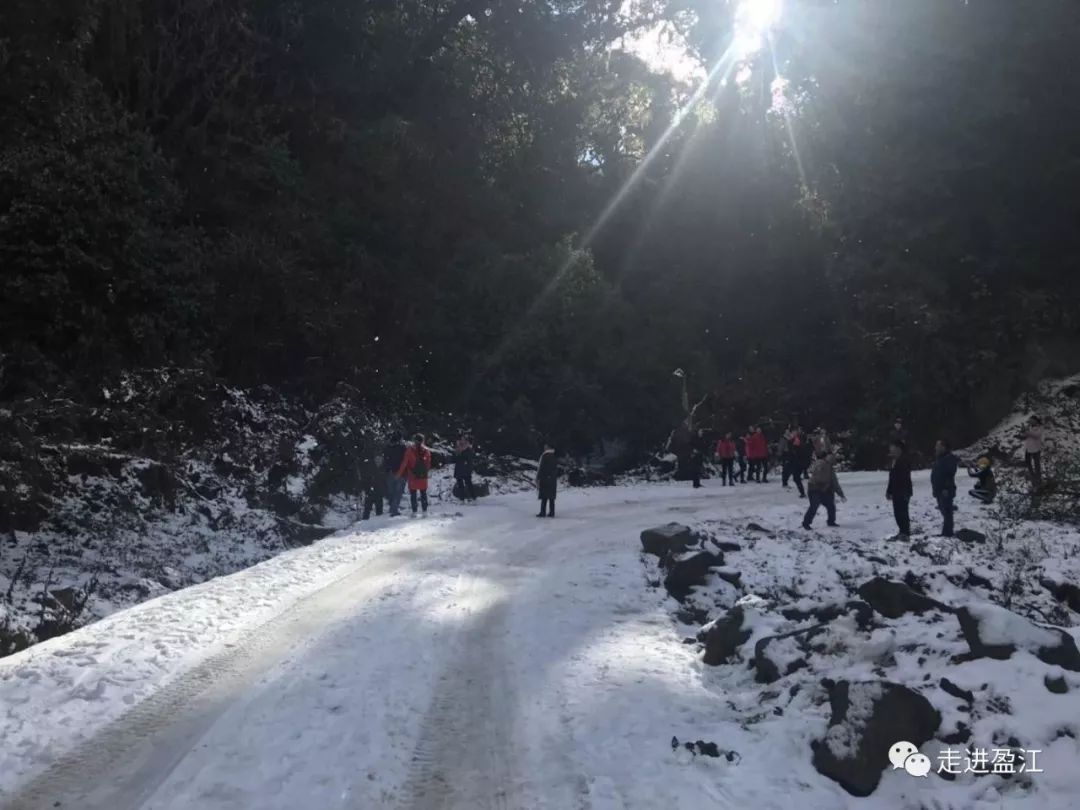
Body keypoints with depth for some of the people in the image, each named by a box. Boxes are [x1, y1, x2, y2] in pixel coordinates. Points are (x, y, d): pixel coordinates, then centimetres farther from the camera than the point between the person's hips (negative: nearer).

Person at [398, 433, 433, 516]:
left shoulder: (410, 450, -8)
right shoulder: (426, 451, 0)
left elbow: (404, 463, -6)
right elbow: (429, 465, 7)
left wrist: (399, 474, 2)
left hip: (412, 476, -2)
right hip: (423, 477, 2)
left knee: (413, 494, 4)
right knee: (423, 494, 11)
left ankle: (414, 511, 1)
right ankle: (425, 511, 10)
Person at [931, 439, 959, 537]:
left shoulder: (950, 459, -15)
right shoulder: (938, 458, 16)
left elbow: (950, 474, -23)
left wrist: (947, 489, -27)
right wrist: (935, 489, 20)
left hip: (945, 491, -10)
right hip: (938, 490, 10)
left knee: (946, 512, -7)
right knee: (944, 511, 16)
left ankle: (947, 533, -5)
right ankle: (946, 532, 24)